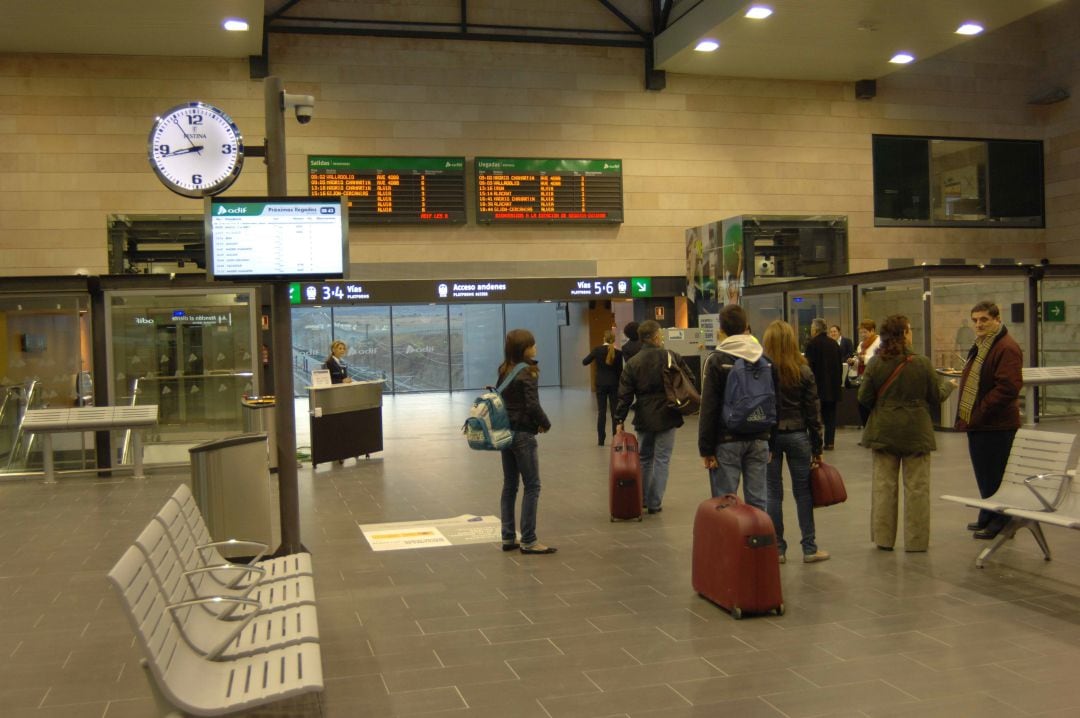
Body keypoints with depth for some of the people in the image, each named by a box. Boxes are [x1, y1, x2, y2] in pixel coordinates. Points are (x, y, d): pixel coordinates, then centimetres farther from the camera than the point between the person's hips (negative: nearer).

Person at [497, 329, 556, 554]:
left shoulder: (504, 371, 8)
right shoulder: (526, 372, -15)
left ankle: (508, 538, 17)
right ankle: (528, 541, 0)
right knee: (532, 486, -1)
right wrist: (545, 424, -4)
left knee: (509, 485, 12)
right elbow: (532, 405, -20)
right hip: (522, 434, -8)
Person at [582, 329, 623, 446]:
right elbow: (620, 370, -2)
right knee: (615, 411, 6)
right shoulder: (618, 352, -7)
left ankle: (601, 439, 4)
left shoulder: (598, 350, -7)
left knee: (601, 412, 5)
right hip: (614, 384, 0)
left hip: (601, 384, 0)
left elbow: (585, 362, 0)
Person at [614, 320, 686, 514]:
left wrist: (619, 420, -2)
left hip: (644, 418, 2)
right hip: (666, 417, -2)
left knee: (644, 458, 18)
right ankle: (654, 503, 4)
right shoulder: (671, 357, -7)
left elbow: (625, 396, -5)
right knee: (661, 460, 4)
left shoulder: (632, 363, -2)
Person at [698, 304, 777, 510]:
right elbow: (776, 403, 11)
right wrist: (771, 439, 17)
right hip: (759, 439, 5)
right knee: (757, 500, 9)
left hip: (727, 441, -4)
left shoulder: (716, 361, -8)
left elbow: (709, 408, -11)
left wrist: (706, 448, -7)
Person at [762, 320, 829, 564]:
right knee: (803, 491, 8)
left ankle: (776, 549, 10)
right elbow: (813, 411, -1)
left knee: (773, 493, 6)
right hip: (797, 435, 1)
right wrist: (817, 447, 6)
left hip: (767, 436, 0)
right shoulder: (804, 372, -3)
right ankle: (810, 549, 13)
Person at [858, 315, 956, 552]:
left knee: (883, 485, 10)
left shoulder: (875, 364, -7)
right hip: (915, 433, -2)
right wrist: (949, 385, 21)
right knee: (916, 487, 8)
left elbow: (864, 398, -3)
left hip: (883, 432, 2)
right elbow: (937, 395, 0)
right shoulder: (921, 363, -11)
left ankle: (883, 538, 13)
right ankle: (916, 540, 12)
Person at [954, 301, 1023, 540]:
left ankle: (1000, 521, 8)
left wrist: (980, 412, -21)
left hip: (997, 425, -10)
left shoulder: (1007, 348, -15)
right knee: (984, 475, 17)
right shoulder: (979, 347, 17)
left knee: (994, 475, -3)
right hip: (978, 423, 10)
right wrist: (966, 415, 15)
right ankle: (988, 518, 28)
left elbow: (1008, 387, -23)